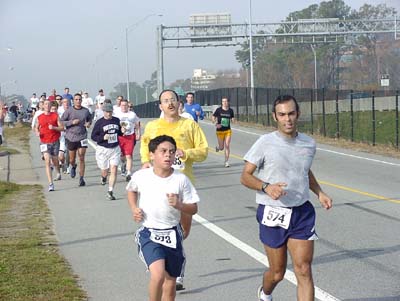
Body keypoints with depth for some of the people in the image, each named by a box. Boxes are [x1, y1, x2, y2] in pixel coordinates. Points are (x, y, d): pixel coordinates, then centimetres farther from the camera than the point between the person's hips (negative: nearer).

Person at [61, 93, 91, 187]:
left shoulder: (86, 111, 3)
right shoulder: (69, 111, -4)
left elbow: (89, 118, 22)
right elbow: (61, 122, -4)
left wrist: (89, 123, 0)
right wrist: (72, 122, -16)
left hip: (82, 137, 1)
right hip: (71, 137, 0)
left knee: (82, 159, -5)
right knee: (72, 159, 11)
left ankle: (81, 178, 2)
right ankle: (73, 166, 47)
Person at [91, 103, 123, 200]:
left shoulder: (116, 120, 6)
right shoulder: (99, 122, -6)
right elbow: (93, 136, -5)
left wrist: (122, 131, -3)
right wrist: (103, 138, -21)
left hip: (115, 149, 2)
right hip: (103, 149, -2)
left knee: (114, 170, -9)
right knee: (105, 171, 8)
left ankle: (110, 192, -3)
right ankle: (103, 177, 46)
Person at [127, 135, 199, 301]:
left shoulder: (181, 179, -6)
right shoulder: (141, 176, -6)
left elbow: (193, 209, 0)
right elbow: (131, 190, 18)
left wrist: (178, 205, -18)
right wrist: (134, 208, 3)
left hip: (172, 235, 2)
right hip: (149, 233, -2)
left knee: (170, 284, 11)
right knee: (158, 274, -25)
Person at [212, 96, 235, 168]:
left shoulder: (230, 110, 2)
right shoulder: (218, 110, -5)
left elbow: (232, 119, 12)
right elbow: (213, 118, 0)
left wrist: (233, 120, -12)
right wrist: (216, 124, -16)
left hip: (228, 130, 2)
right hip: (220, 131, -1)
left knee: (227, 146, -7)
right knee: (221, 147, 4)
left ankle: (226, 161, 1)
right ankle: (218, 147, 43)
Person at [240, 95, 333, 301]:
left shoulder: (309, 144, 6)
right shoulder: (265, 143, -8)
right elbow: (245, 176, -5)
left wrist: (319, 193, 10)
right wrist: (266, 187, -23)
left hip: (302, 213, 3)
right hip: (273, 214, -3)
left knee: (304, 272, -7)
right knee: (277, 273, 8)